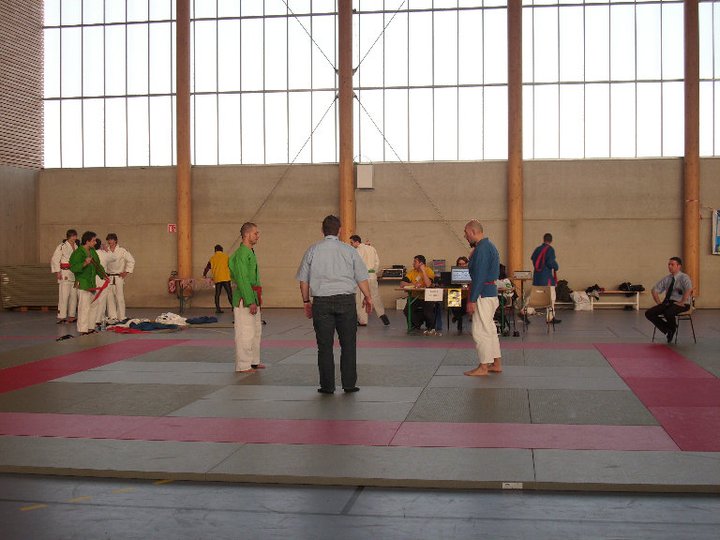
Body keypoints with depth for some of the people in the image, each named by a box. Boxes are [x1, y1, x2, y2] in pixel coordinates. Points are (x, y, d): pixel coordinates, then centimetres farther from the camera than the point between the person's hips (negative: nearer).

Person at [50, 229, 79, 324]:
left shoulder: (76, 246, 13)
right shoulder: (62, 246, -9)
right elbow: (54, 259, -11)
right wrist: (57, 272, -16)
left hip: (75, 273, 7)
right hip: (64, 274, -7)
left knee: (74, 295, 9)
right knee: (64, 295, -10)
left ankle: (71, 316, 17)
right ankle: (61, 317, -7)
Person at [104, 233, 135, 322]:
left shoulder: (122, 251, -3)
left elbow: (131, 261, 0)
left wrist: (126, 272, -3)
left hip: (119, 277, -3)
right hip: (108, 277, 3)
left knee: (120, 297, -1)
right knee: (109, 297, 3)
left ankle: (121, 317, 8)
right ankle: (112, 317, 11)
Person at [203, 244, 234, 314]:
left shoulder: (212, 258, 9)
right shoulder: (226, 256, 7)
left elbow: (207, 268, 11)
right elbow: (230, 266, 12)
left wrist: (204, 275, 26)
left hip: (217, 279, 1)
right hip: (226, 278, -1)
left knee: (217, 294, 6)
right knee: (229, 293, -1)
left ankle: (217, 308, 2)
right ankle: (233, 306, -12)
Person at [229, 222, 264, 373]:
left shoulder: (250, 253, 16)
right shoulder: (241, 254, -15)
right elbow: (242, 280, -20)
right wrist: (250, 301, -22)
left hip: (253, 298, 10)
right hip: (244, 298, -10)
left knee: (256, 330, 16)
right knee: (245, 332, -7)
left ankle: (254, 361, 25)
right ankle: (243, 365, -1)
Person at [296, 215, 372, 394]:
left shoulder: (313, 250, 3)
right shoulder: (349, 250, 2)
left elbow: (303, 280, 5)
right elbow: (362, 278, 5)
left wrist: (306, 301, 16)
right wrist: (368, 298, 19)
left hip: (322, 302, 0)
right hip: (346, 300, 0)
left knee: (325, 346, 5)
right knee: (348, 344, 9)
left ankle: (327, 385, 8)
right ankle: (349, 384, 11)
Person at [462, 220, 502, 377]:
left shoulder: (481, 249, -17)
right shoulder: (490, 246, 16)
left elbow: (479, 277, -21)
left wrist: (472, 300, -19)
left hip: (483, 294, -11)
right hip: (491, 292, 11)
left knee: (480, 331, -4)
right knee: (489, 329, 16)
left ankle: (483, 367, 1)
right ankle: (496, 364, 22)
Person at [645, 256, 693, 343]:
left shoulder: (684, 277, -7)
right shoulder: (667, 278, 12)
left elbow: (689, 290, -26)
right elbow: (655, 290, 19)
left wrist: (682, 302, -26)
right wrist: (659, 302, 6)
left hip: (680, 304, -6)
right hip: (667, 302, 6)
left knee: (668, 313, -38)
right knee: (649, 313, -13)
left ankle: (673, 328, -2)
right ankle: (668, 331, 0)